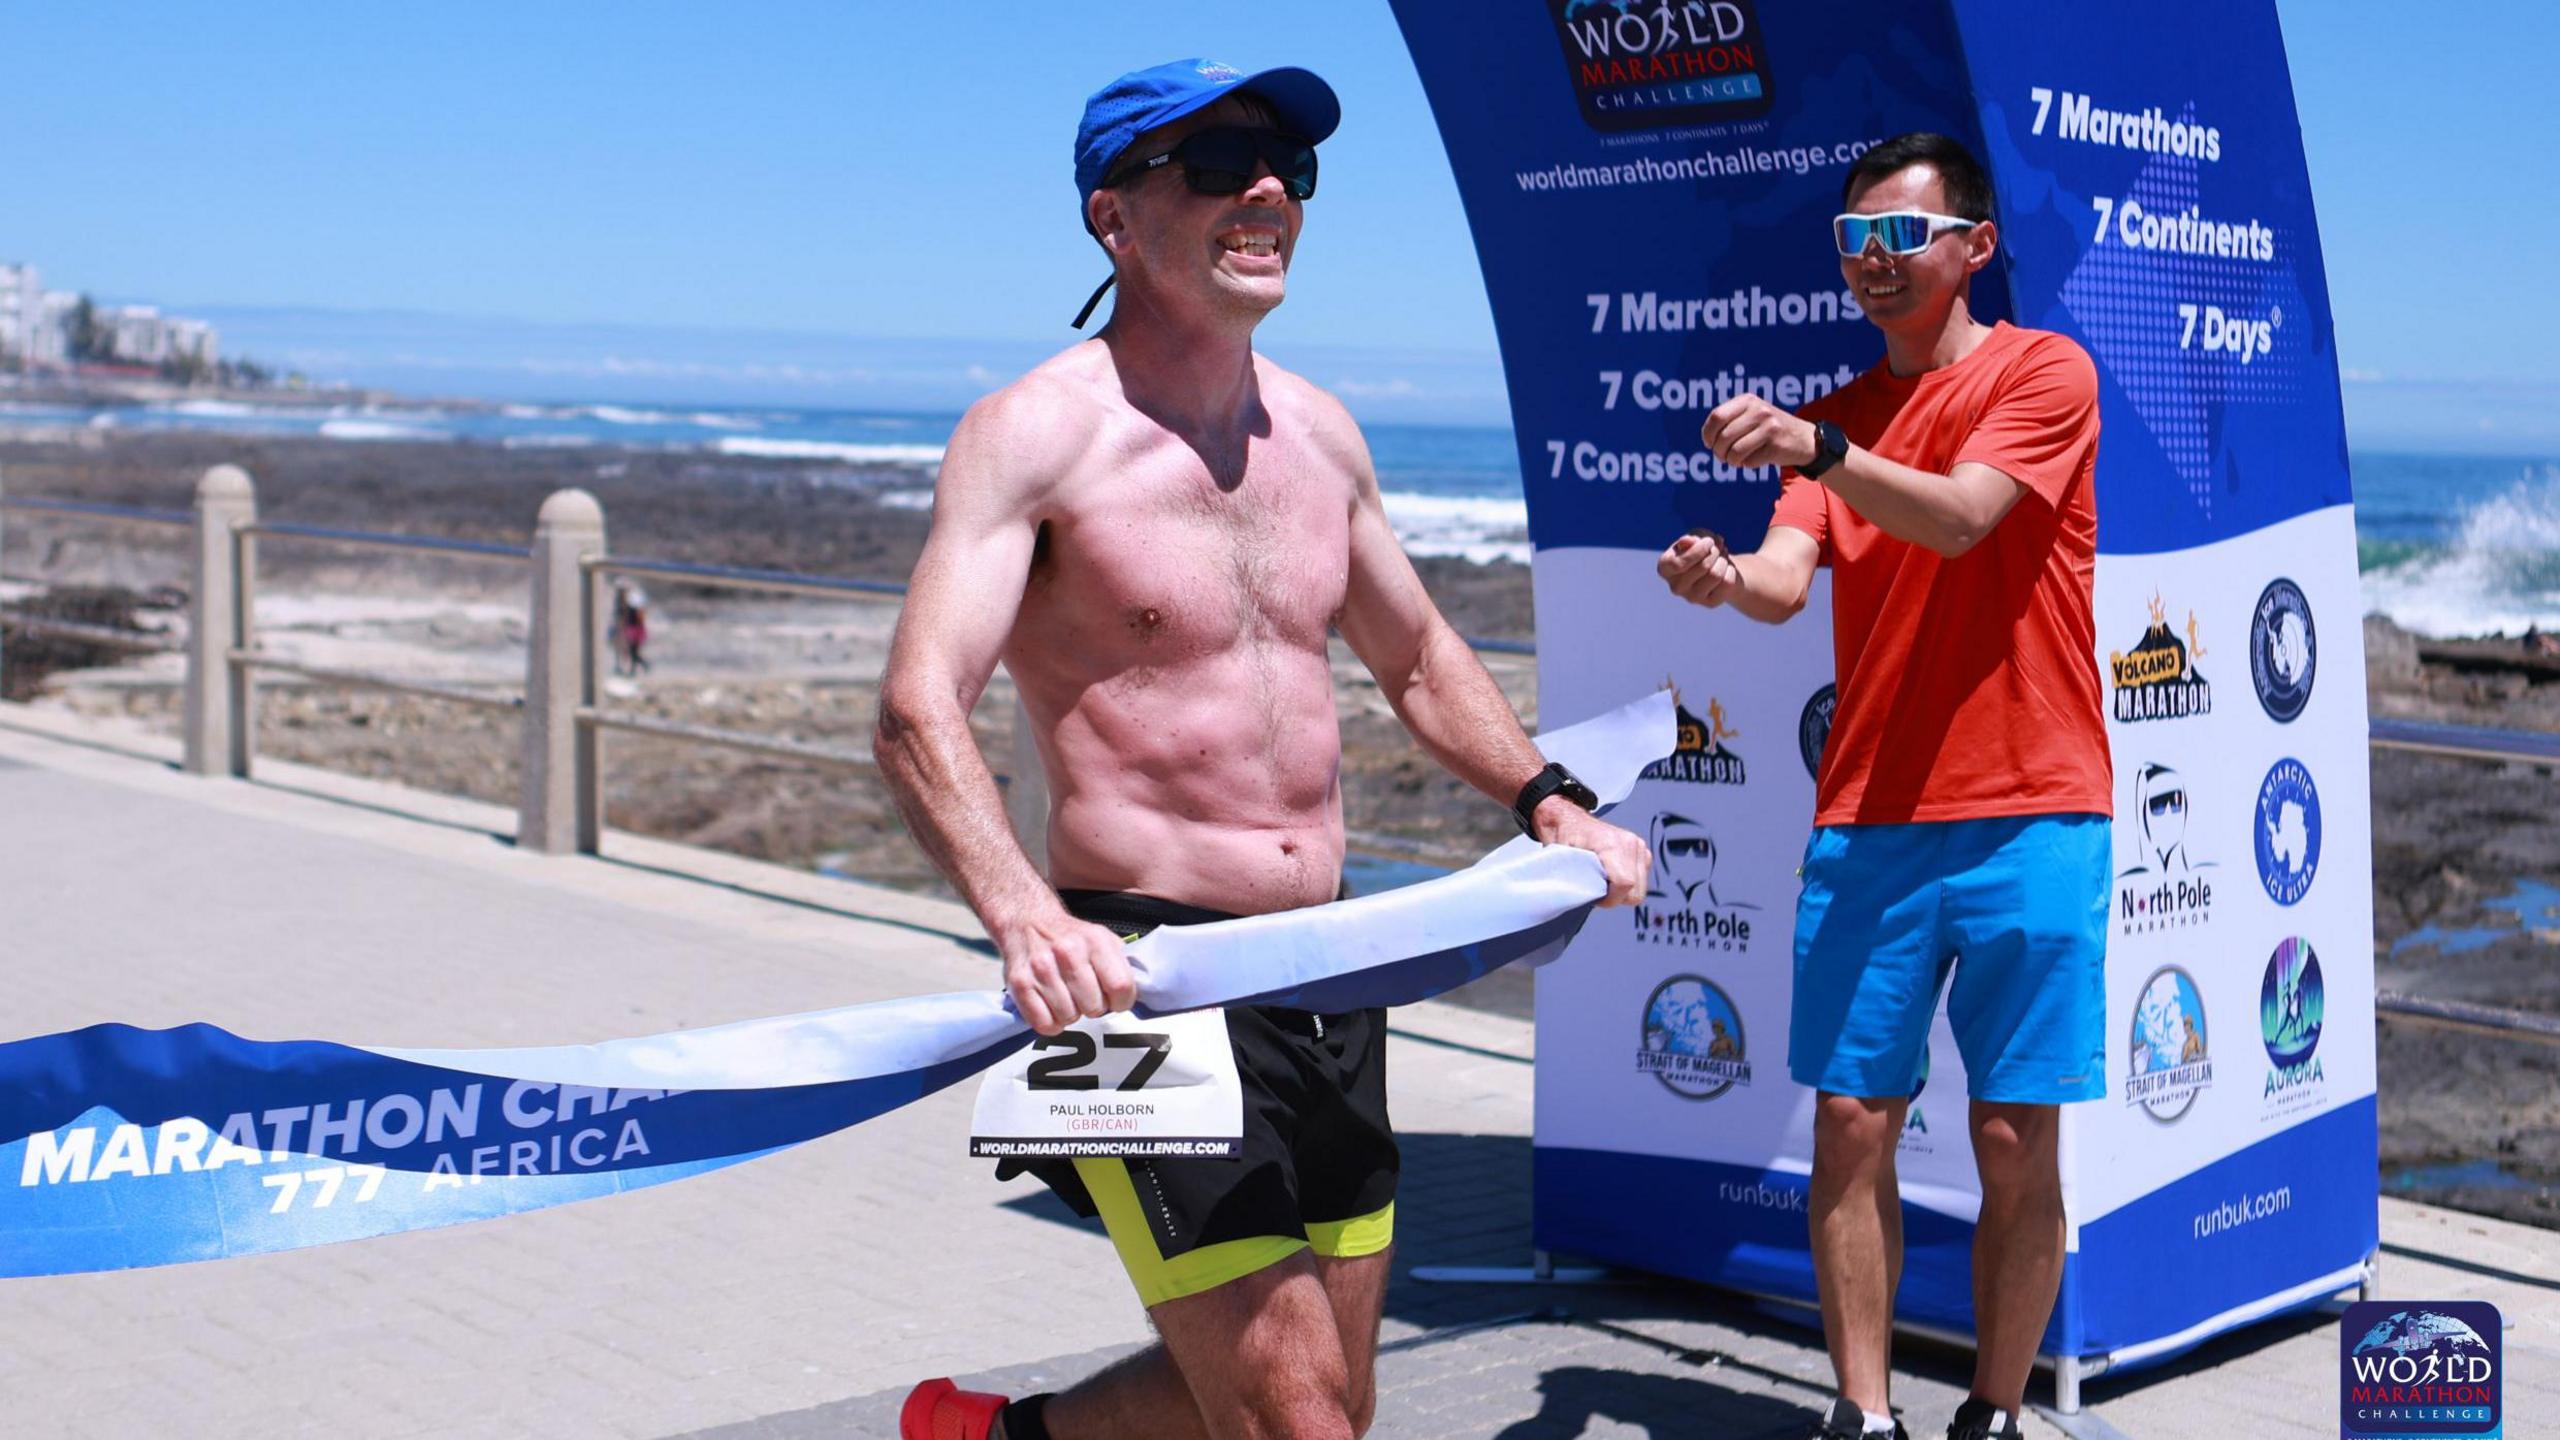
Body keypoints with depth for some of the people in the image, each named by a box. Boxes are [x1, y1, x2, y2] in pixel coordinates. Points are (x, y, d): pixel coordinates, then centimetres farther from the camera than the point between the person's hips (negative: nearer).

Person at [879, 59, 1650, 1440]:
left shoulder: (1319, 433, 11)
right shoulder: (1035, 432, -10)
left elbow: (1415, 655, 27)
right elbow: (918, 712, -22)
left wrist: (1546, 798, 14)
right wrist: (1023, 916, -38)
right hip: (1143, 972, -7)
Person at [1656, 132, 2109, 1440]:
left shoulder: (2044, 373, 0)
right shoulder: (1837, 419, 14)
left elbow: (1956, 519, -17)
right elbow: (1791, 576, -2)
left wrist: (1816, 446, -31)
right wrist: (1729, 579, -25)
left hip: (2028, 811, -4)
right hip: (1867, 816, 4)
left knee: (2017, 1140, 0)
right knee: (1851, 1124, 1)